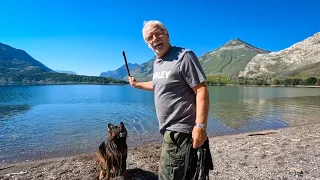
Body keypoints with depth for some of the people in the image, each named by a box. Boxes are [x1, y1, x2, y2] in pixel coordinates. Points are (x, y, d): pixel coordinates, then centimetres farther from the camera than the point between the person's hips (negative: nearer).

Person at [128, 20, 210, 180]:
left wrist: (201, 126, -26)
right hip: (169, 129, 9)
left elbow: (201, 91, -20)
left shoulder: (184, 56, -14)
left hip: (179, 130, -8)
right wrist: (137, 84, 39)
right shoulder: (156, 62, 13)